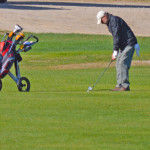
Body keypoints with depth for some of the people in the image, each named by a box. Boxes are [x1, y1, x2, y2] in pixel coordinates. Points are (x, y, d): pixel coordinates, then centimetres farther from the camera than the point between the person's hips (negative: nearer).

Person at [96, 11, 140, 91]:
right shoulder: (109, 23, 17)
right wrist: (115, 51, 12)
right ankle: (119, 85, 7)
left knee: (122, 63, -16)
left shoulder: (114, 20, -14)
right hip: (124, 45, 11)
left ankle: (125, 86, -17)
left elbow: (117, 36, -19)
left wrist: (115, 51, -19)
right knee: (118, 63, 7)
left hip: (129, 44, -11)